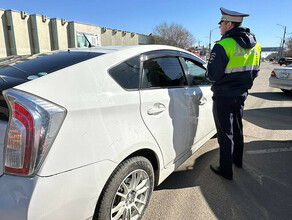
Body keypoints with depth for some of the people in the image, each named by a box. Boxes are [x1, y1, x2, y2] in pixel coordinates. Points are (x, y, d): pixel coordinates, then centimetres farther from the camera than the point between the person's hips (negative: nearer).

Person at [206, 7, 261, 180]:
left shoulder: (223, 46, -21)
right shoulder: (255, 45, 5)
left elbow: (212, 75, -19)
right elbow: (254, 72, 12)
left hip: (224, 96, -7)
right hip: (241, 95, 8)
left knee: (226, 133, 4)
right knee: (237, 129, 23)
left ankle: (226, 170, 17)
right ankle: (238, 160, 41)